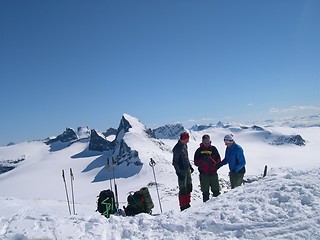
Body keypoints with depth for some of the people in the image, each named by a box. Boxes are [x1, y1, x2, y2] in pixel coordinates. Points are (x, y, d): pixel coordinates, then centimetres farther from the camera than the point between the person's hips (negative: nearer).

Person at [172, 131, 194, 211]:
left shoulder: (185, 145, 8)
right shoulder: (177, 148, -18)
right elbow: (175, 162, -18)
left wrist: (190, 166, 22)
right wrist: (178, 173, -21)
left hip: (187, 169, 9)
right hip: (182, 171, -9)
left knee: (189, 187, 14)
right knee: (183, 189, -3)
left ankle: (187, 204, 26)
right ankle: (183, 206, 7)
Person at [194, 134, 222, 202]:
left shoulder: (213, 149, 7)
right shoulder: (199, 150, 3)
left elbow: (218, 160, 8)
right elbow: (196, 162, -3)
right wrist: (202, 160, -20)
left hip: (213, 173, 1)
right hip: (203, 174, -1)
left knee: (216, 190, 4)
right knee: (205, 191, 5)